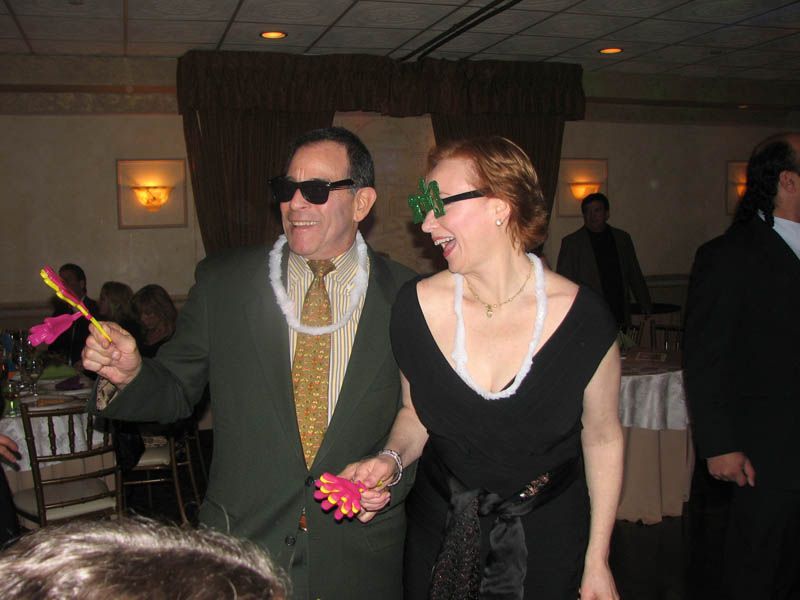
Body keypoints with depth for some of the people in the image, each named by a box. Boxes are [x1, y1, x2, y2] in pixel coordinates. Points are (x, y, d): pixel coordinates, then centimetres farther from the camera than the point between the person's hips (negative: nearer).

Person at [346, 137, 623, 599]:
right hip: (440, 538, 2)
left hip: (549, 541, -1)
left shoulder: (582, 314, -17)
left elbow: (603, 438, -5)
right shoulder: (416, 306, -12)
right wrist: (393, 459, -16)